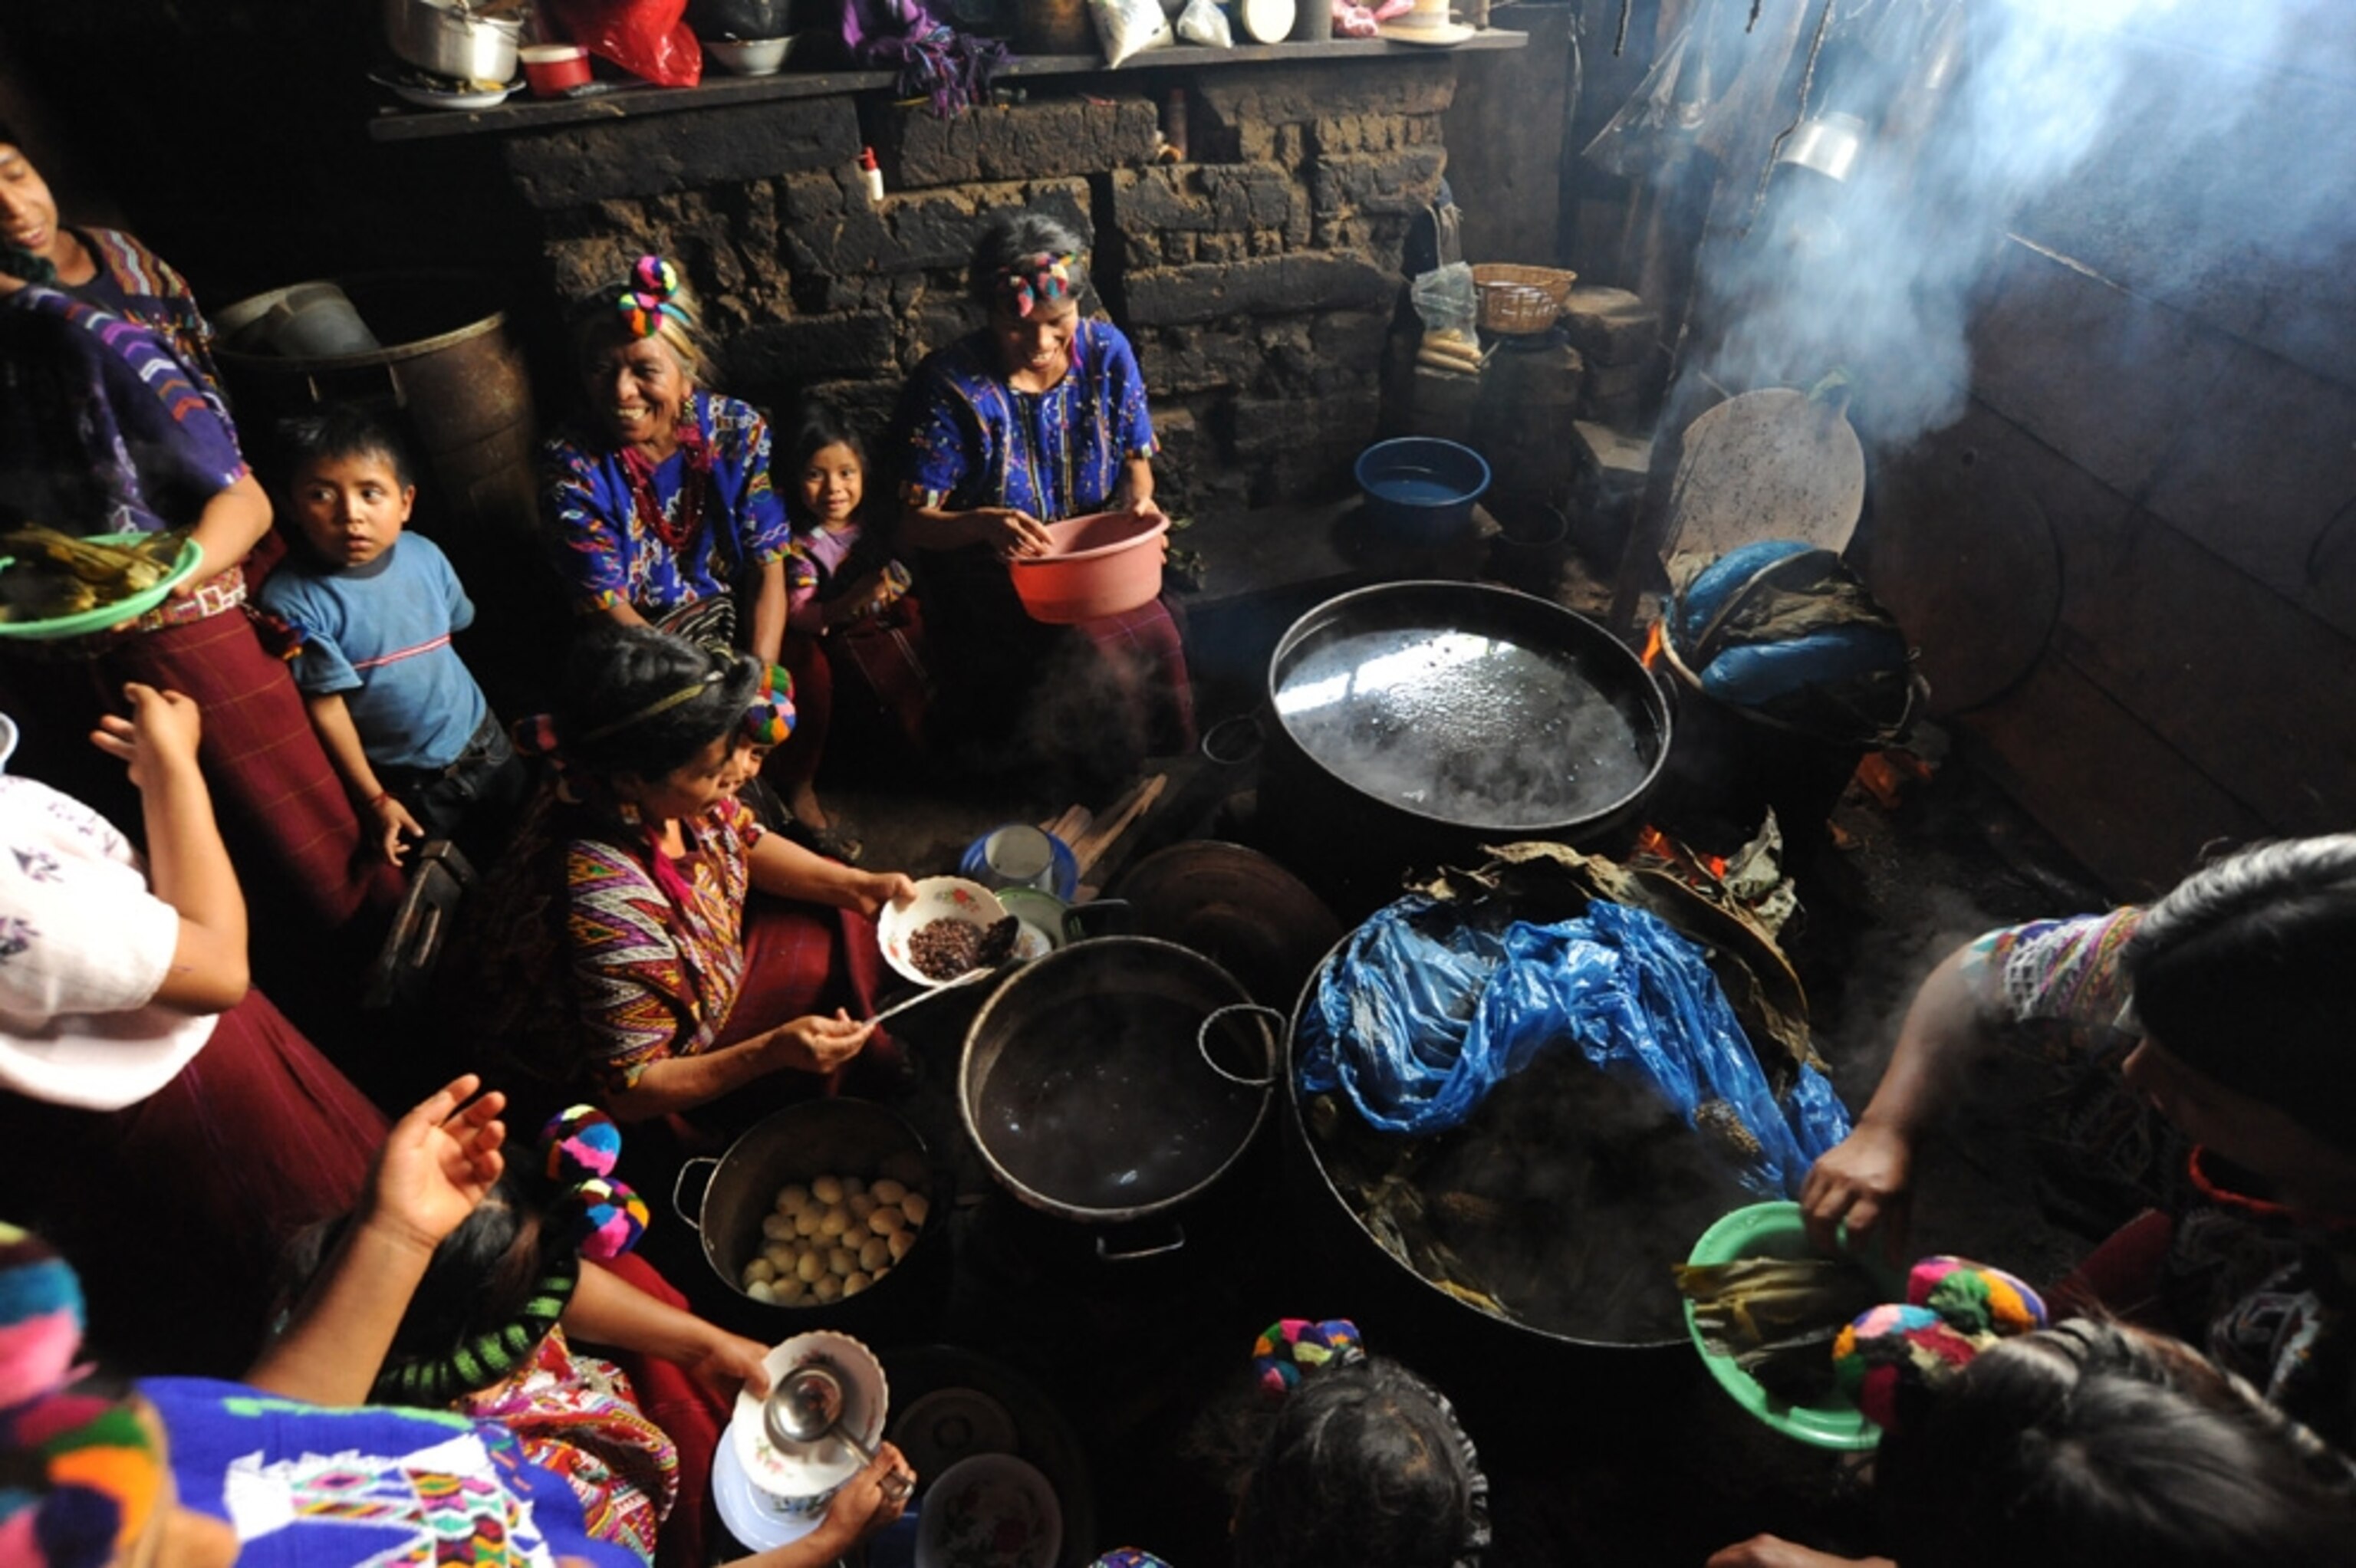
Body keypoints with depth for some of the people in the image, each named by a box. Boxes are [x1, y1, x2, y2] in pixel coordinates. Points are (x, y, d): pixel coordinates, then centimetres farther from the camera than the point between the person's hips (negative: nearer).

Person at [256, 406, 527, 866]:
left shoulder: (425, 555, -10)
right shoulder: (293, 599, -24)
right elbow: (325, 706, -19)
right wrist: (375, 800, -12)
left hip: (482, 743, 4)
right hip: (408, 784, -4)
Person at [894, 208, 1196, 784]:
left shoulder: (1105, 351, -3)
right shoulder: (950, 385, -15)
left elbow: (1135, 460, 9)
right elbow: (914, 522, -14)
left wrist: (1138, 498, -16)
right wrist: (984, 523, -35)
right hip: (993, 581, -4)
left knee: (1160, 640, -23)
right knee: (1100, 658, -28)